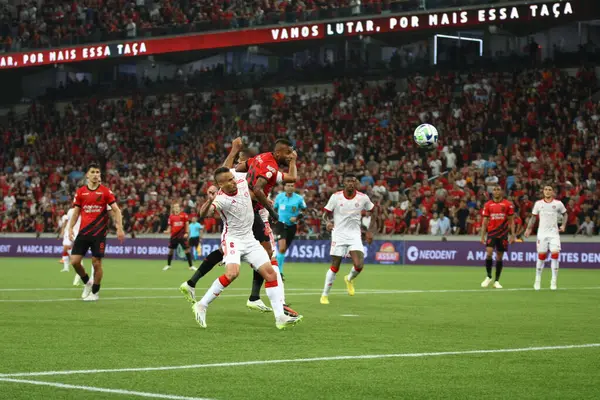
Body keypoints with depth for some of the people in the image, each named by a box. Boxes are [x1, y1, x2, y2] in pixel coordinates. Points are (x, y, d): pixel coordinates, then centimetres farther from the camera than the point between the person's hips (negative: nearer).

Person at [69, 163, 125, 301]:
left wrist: (119, 228, -12)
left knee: (96, 263, -2)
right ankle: (87, 282, 23)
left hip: (99, 233, -3)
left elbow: (116, 210, -2)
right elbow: (76, 212, 13)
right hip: (83, 232, 3)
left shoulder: (105, 191, -2)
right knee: (74, 261, -4)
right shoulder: (80, 192, 6)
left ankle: (94, 292, 14)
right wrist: (70, 228, 1)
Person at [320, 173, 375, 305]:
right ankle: (325, 295, 13)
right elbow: (325, 214, 2)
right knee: (335, 266, -2)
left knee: (359, 265, -16)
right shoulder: (335, 197, -5)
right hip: (339, 234, -1)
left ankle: (349, 279, 19)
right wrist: (327, 222, -21)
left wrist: (370, 231, 5)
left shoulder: (363, 198, -2)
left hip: (355, 235, 1)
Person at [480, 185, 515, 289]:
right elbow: (485, 221, 8)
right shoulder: (487, 205, 5)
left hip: (503, 234, 0)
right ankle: (488, 277, 4)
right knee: (489, 253, -14)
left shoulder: (508, 204, 2)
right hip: (491, 233, 0)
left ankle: (497, 281, 11)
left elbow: (511, 221, 4)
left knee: (499, 257, 3)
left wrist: (512, 235, -3)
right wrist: (482, 236, 2)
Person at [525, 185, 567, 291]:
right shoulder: (538, 203, 4)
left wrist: (563, 225, 1)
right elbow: (533, 217, 13)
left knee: (555, 254, -13)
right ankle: (538, 280, 15)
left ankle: (553, 282, -6)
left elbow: (564, 214, 15)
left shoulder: (558, 203, 2)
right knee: (541, 256, 1)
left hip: (554, 233, -1)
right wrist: (529, 228, 4)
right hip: (542, 233, 1)